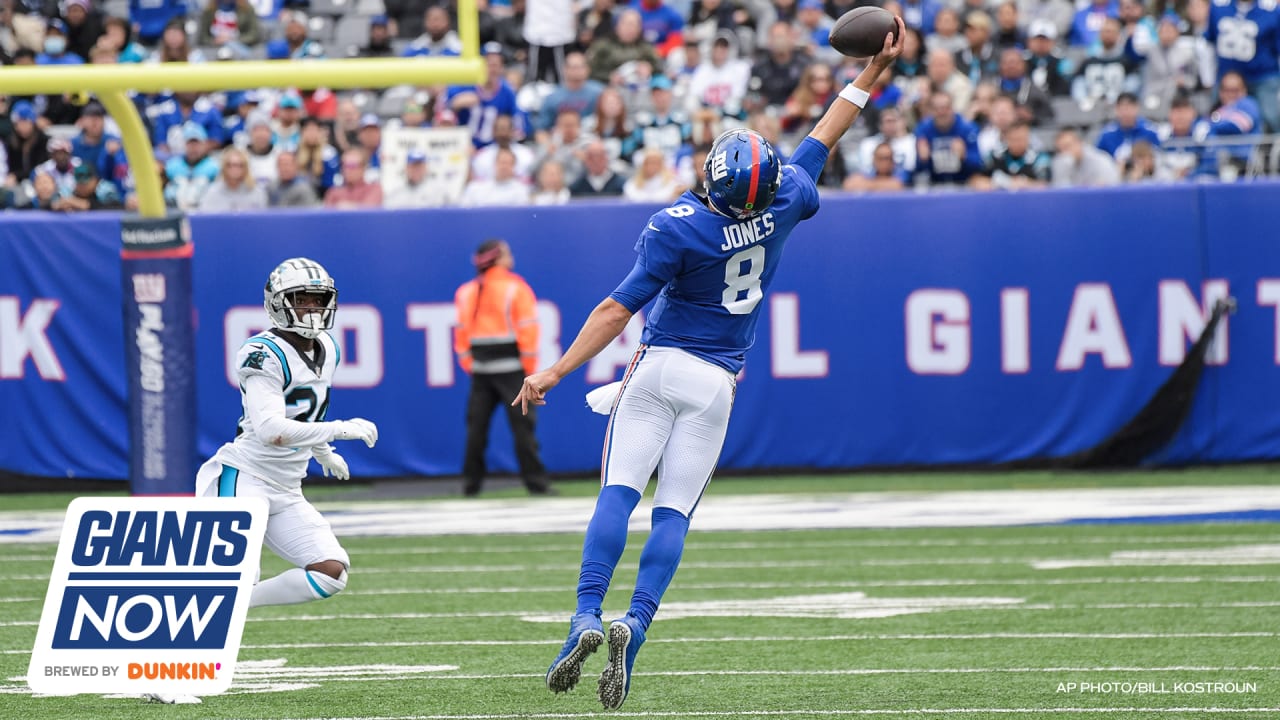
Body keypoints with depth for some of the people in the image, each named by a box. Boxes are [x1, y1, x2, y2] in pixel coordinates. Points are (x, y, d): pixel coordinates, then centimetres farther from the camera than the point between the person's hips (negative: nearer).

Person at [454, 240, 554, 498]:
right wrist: (530, 367, -4)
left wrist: (468, 363, 12)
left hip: (480, 369, 4)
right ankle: (535, 481, -5)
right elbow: (527, 329, -8)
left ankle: (471, 483, 9)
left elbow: (462, 331, 6)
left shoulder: (466, 292, 7)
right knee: (522, 424, -3)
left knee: (477, 426, 8)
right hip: (511, 367, -4)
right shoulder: (516, 288, -5)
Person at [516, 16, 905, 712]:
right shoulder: (782, 207, -9)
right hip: (714, 382, 3)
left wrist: (555, 372, -15)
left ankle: (586, 616, -19)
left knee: (619, 492, -4)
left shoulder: (679, 228, -19)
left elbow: (618, 309, -19)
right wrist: (872, 72, 21)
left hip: (657, 367, -3)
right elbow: (819, 144, 9)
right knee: (673, 511, 0)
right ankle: (634, 625, -16)